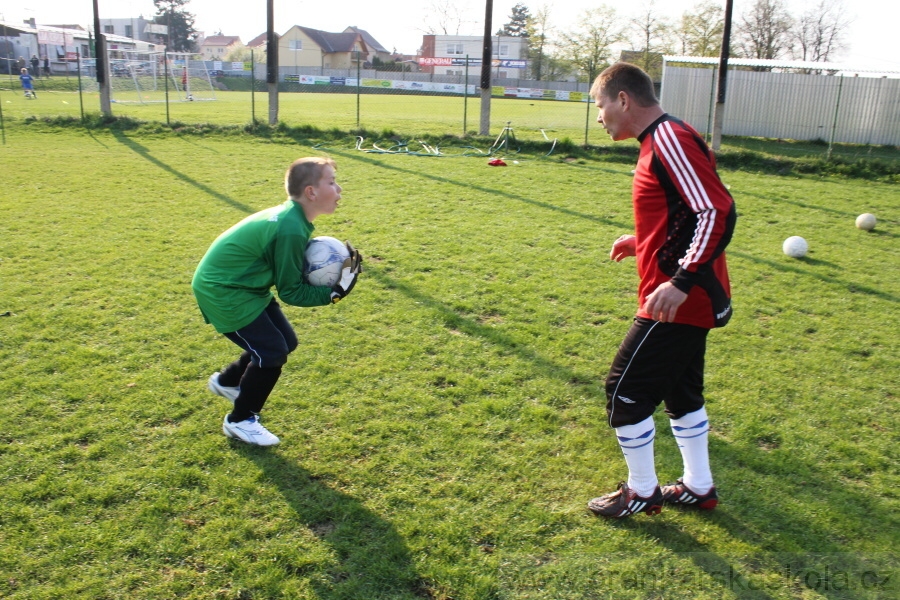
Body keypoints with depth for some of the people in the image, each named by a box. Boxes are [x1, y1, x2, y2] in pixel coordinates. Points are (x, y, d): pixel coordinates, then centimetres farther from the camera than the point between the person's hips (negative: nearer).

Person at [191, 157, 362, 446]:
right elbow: (290, 292, -20)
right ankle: (240, 421, 13)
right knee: (272, 352, -9)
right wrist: (334, 292, -21)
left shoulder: (292, 216, 0)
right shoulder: (290, 230, -28)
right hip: (222, 291, -10)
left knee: (286, 342, 13)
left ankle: (227, 381, 36)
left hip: (243, 284, 10)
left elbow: (292, 269, 6)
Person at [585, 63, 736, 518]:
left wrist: (681, 281, -29)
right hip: (690, 301, 10)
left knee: (624, 389, -1)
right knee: (680, 390, 19)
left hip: (676, 303, -10)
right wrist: (642, 242, 17)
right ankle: (698, 487, 33)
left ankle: (641, 492, 16)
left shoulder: (669, 140, -18)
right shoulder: (660, 141, 13)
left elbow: (718, 213, -26)